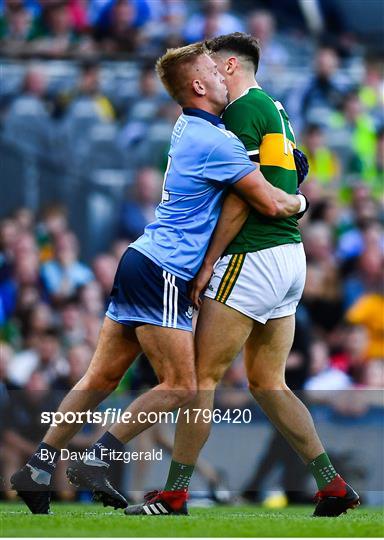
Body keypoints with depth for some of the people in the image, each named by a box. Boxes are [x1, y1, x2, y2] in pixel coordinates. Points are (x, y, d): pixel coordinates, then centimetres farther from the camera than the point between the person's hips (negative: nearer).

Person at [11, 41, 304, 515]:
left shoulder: (189, 128, 14)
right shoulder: (215, 142, -15)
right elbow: (271, 205, -13)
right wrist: (300, 202, 9)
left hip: (140, 264, 9)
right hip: (161, 274, -9)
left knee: (103, 376, 10)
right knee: (179, 387, -8)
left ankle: (38, 469, 10)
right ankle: (96, 461, -8)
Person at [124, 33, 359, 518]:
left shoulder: (244, 109, -10)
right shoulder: (274, 109, 19)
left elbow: (241, 199, -16)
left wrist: (208, 261, -13)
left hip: (252, 257, -9)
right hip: (289, 258, 10)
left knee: (201, 377, -4)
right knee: (268, 384, 12)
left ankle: (174, 492, -3)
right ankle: (331, 484, 6)